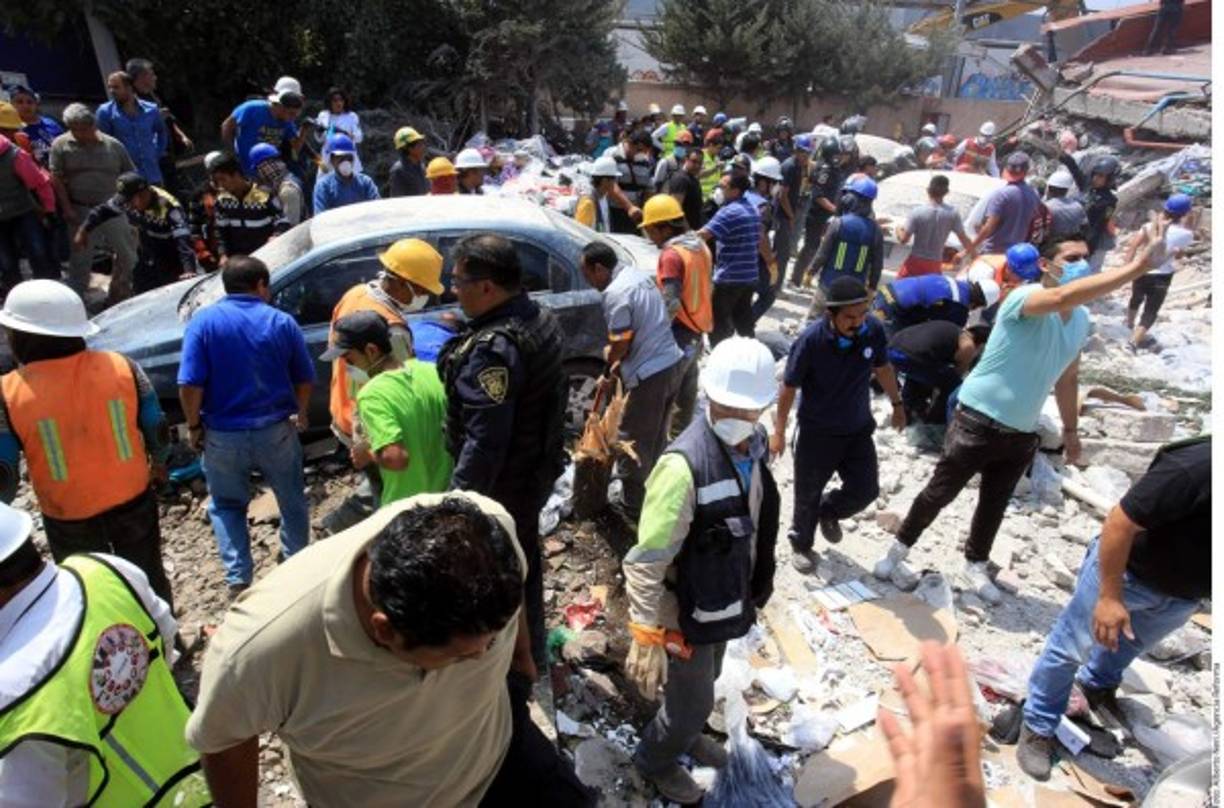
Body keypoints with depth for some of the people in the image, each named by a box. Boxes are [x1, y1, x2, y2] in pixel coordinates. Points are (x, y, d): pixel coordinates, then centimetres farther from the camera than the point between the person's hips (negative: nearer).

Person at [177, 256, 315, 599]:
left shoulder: (204, 321, -8)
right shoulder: (282, 322, -3)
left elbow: (189, 384, -14)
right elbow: (305, 379, 3)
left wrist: (194, 426, 1)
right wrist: (301, 414, 20)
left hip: (223, 435, 0)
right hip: (276, 430, 1)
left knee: (226, 506, 19)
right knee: (292, 500, 21)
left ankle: (238, 579, 12)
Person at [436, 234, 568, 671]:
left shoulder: (495, 348, -31)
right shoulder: (540, 316, -1)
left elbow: (485, 440, -31)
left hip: (504, 484, -10)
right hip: (537, 468, 10)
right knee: (523, 559, 26)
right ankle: (531, 648, 46)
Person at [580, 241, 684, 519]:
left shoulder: (615, 293, -17)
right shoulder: (640, 275, 12)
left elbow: (620, 343, -15)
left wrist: (608, 373, 3)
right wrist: (619, 366, 16)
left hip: (649, 374, -10)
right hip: (672, 363, 10)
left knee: (634, 446, 3)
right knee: (657, 438, 21)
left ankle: (633, 509, 13)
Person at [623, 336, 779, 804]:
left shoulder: (754, 445, -9)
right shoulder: (684, 467, -34)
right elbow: (646, 562, -30)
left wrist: (754, 585, 17)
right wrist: (647, 636, -29)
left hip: (725, 600, 7)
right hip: (688, 612, -7)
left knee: (705, 684, 30)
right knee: (692, 702, 14)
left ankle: (685, 734, 60)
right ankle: (654, 760, 45)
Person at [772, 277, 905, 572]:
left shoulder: (874, 330, -16)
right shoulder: (811, 340, -26)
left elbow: (882, 368, 6)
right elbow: (788, 387, -14)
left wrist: (897, 404, 17)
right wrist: (779, 432, -9)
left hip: (859, 429, 3)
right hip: (817, 432, -3)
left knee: (865, 490, 7)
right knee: (808, 494, 11)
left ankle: (829, 511, 40)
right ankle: (801, 543, 37)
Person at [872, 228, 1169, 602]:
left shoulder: (1082, 320, 6)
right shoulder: (1024, 298, -19)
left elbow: (1067, 378, 18)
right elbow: (1063, 296, -44)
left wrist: (1070, 428, 22)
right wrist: (1138, 266, -46)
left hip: (1022, 433, 7)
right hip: (978, 423, -7)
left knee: (994, 505, 19)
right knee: (938, 494, 5)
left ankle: (974, 568, 38)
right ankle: (896, 554, 23)